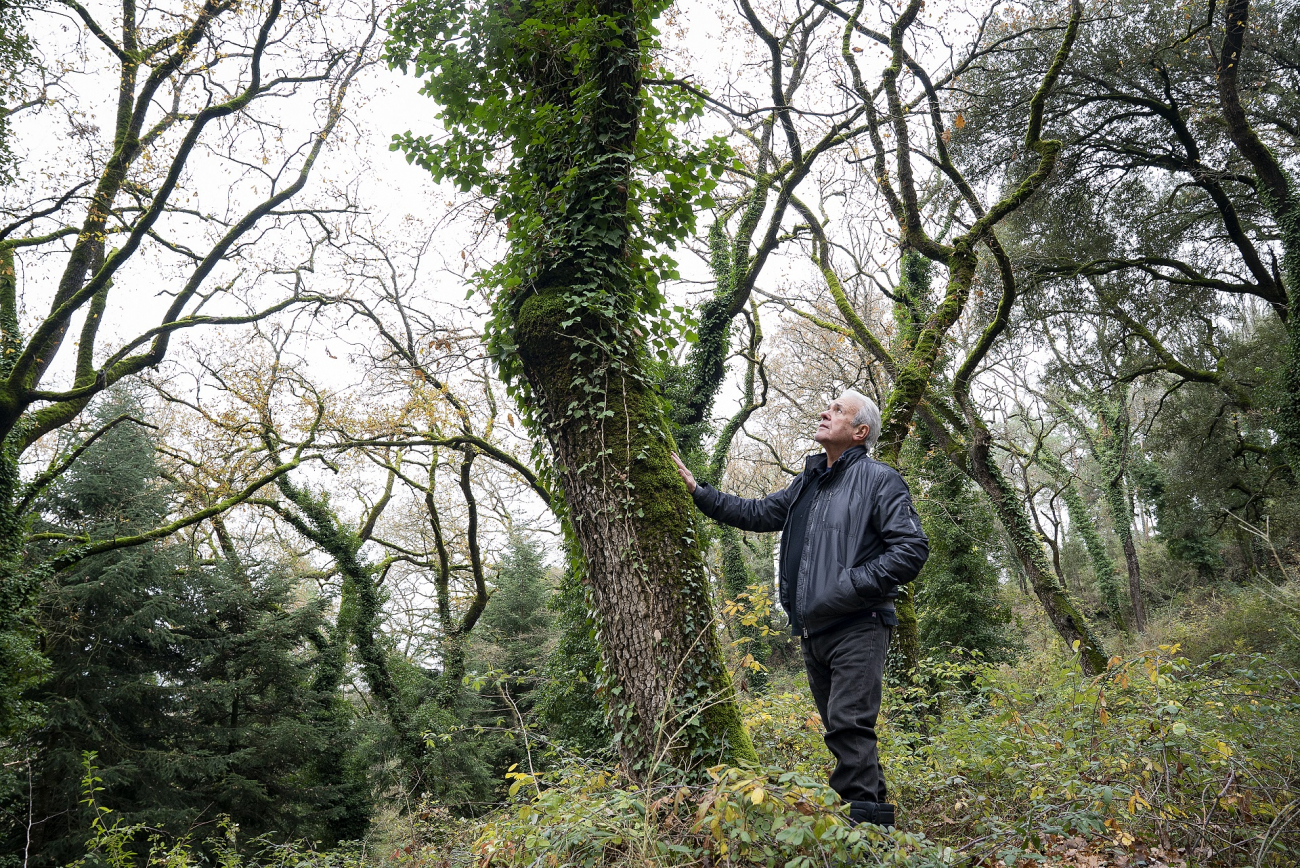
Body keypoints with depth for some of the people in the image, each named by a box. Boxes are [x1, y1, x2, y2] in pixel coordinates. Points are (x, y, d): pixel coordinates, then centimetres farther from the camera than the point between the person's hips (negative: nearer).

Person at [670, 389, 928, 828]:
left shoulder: (878, 479, -4)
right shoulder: (809, 483, 18)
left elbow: (912, 549, -12)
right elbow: (757, 514, 25)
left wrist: (851, 584, -17)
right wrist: (697, 490, 19)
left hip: (858, 627, -8)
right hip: (813, 630, 8)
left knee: (848, 723, -15)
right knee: (841, 730, 13)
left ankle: (865, 823, -11)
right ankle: (875, 813, 24)